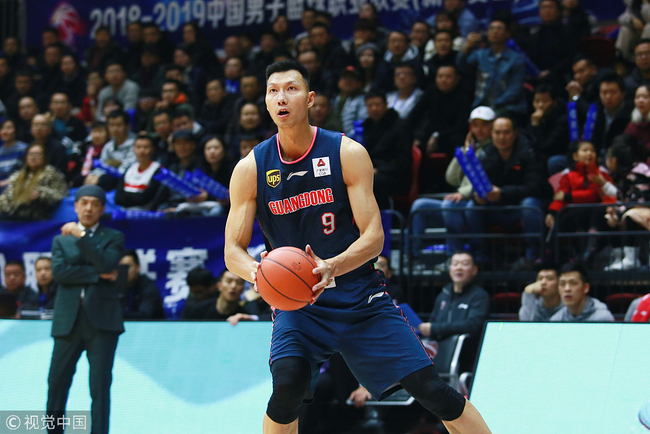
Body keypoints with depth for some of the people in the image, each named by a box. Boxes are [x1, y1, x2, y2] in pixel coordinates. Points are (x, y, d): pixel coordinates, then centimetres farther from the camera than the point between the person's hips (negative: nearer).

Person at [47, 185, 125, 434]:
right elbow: (59, 271, -3)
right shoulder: (61, 240, 15)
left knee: (100, 386, -4)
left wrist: (82, 236, -10)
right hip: (68, 320, 2)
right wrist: (97, 274, -7)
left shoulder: (113, 238, 10)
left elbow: (106, 264, -10)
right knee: (57, 383, 2)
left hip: (102, 320, -2)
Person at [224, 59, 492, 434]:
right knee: (288, 385, -27)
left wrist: (332, 267, -31)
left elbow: (374, 237, -11)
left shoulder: (348, 154, -8)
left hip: (360, 297, 0)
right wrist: (256, 272, -25)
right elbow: (233, 250, -1)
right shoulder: (250, 169, -4)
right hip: (296, 303, 0)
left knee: (430, 387, -5)